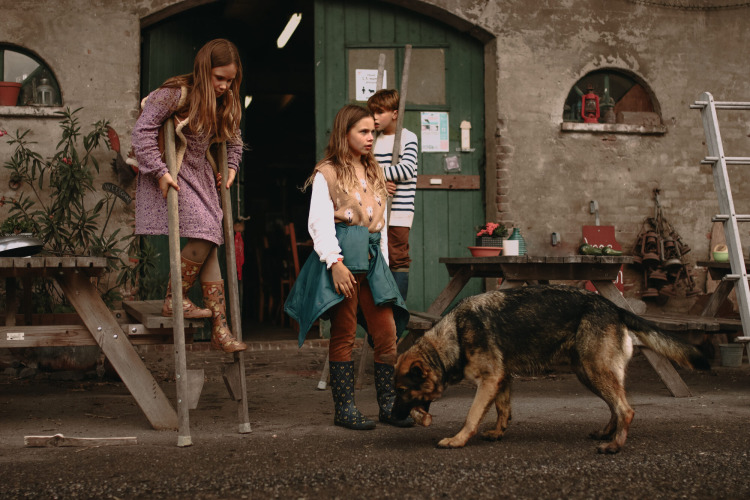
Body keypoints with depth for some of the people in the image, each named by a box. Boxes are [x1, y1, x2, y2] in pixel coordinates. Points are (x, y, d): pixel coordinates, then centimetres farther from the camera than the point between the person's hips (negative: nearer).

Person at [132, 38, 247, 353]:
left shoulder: (226, 103, 5)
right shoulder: (176, 93, -16)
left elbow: (234, 138, 24)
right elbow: (143, 130, -19)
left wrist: (232, 167, 9)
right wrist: (159, 171, -23)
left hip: (201, 175, 6)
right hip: (171, 175, -6)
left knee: (210, 244, -2)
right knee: (203, 236, -20)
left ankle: (220, 330, -4)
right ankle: (174, 301, -1)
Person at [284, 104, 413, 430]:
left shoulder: (374, 174, 22)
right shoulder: (327, 173, 2)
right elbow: (319, 222, -8)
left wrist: (384, 263, 18)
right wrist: (335, 262, -18)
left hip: (372, 257, 6)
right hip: (343, 256, -6)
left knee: (387, 332, 0)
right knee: (344, 335, -2)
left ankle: (388, 405, 9)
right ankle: (344, 409, 5)